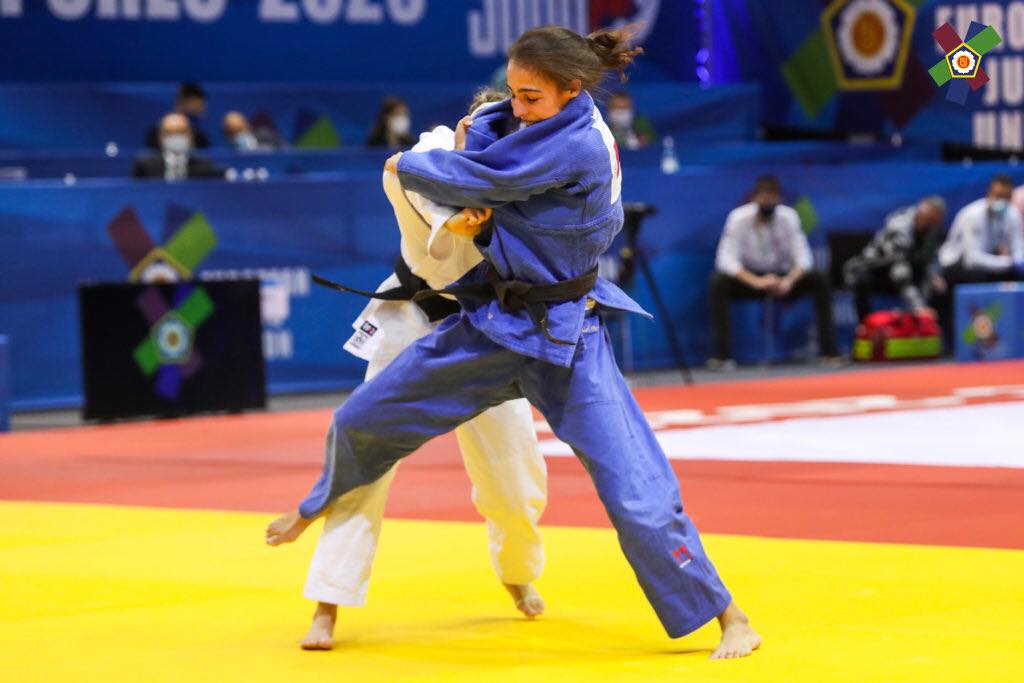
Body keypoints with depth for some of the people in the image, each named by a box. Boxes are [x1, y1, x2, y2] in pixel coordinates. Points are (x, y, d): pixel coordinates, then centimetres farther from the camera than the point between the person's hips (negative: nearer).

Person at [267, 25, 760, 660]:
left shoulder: (576, 146, -26)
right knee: (362, 419, 14)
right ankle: (316, 509, 45)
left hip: (564, 339, -8)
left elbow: (474, 179, -22)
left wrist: (407, 165, -3)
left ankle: (729, 618, 4)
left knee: (636, 490, -11)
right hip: (494, 322, 8)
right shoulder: (547, 122, 0)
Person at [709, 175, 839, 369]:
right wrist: (756, 281, -41)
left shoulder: (789, 217, -12)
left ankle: (829, 352, -19)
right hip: (748, 277, -2)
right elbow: (726, 259, -27)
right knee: (719, 283, -32)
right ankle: (722, 355, -30)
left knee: (820, 281, -24)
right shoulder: (739, 218, -18)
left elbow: (803, 256, -16)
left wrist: (789, 281, -37)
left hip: (782, 279, 2)